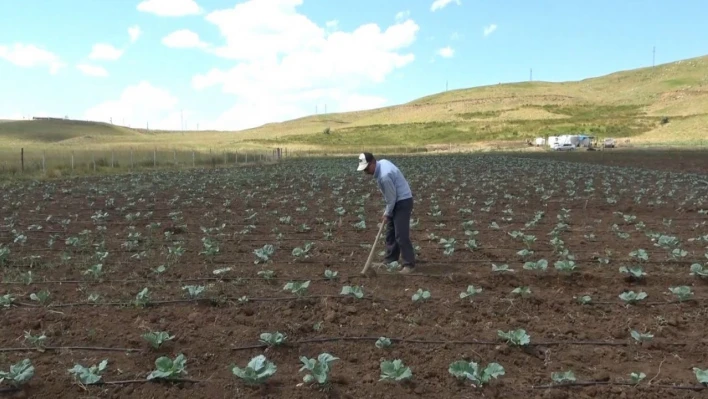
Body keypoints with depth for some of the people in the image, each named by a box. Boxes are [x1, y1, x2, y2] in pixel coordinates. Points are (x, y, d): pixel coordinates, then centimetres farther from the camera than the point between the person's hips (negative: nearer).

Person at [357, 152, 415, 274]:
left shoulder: (384, 176, -30)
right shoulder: (382, 162, 0)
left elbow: (391, 198, -21)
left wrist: (386, 214, -7)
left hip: (403, 202, -10)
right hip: (397, 200, 10)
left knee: (401, 235, -11)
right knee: (390, 232, 14)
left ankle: (409, 264, -5)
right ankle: (390, 260, 22)